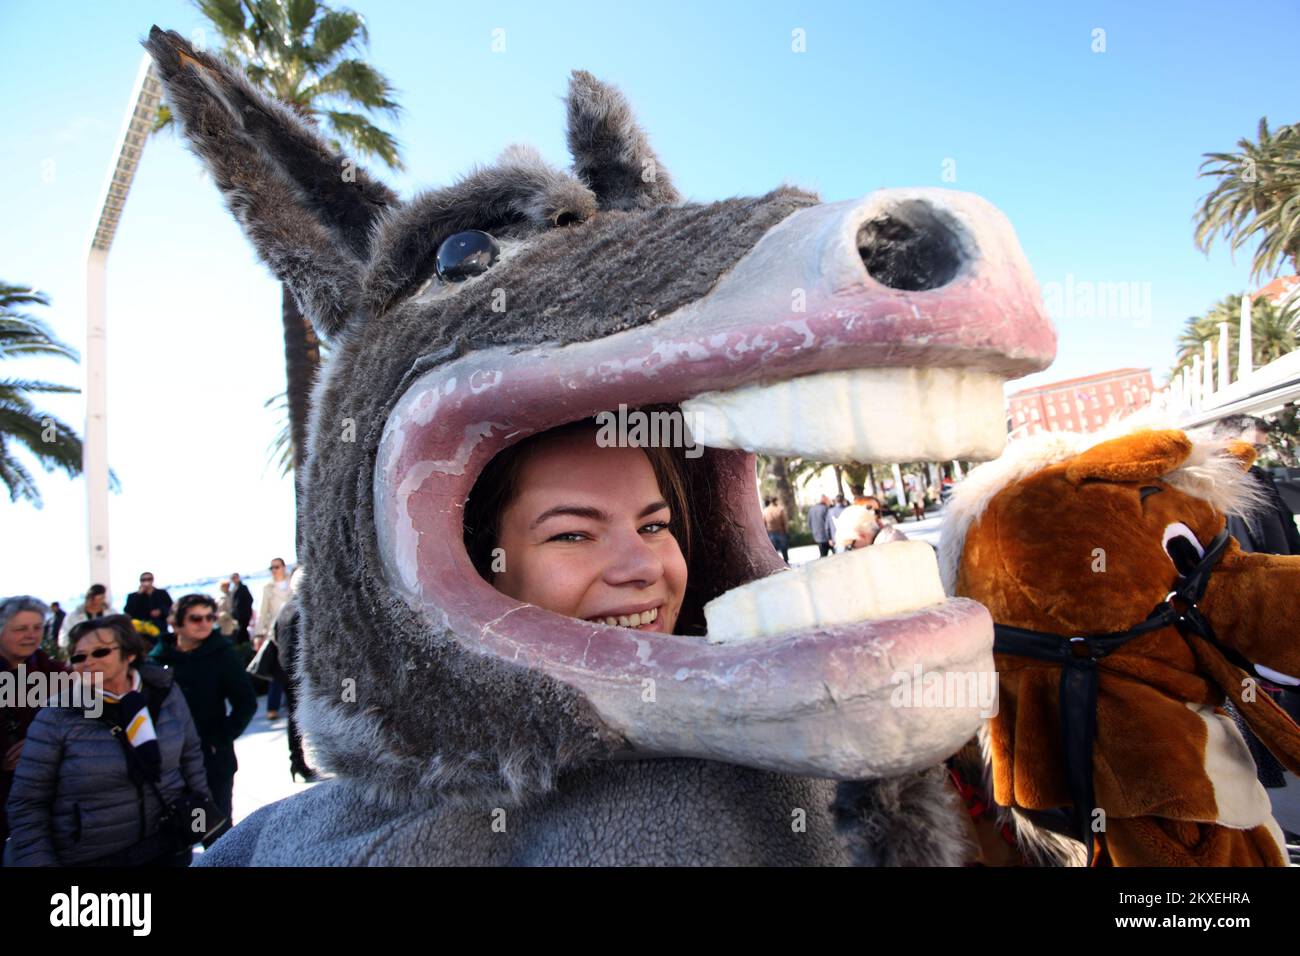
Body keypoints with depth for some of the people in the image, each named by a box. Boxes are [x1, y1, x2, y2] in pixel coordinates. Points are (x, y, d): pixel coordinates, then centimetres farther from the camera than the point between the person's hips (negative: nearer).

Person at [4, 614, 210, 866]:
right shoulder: (56, 717, -12)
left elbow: (190, 754, 8)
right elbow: (27, 803, -7)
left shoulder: (165, 693, -4)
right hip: (86, 858, -2)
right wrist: (37, 861, -10)